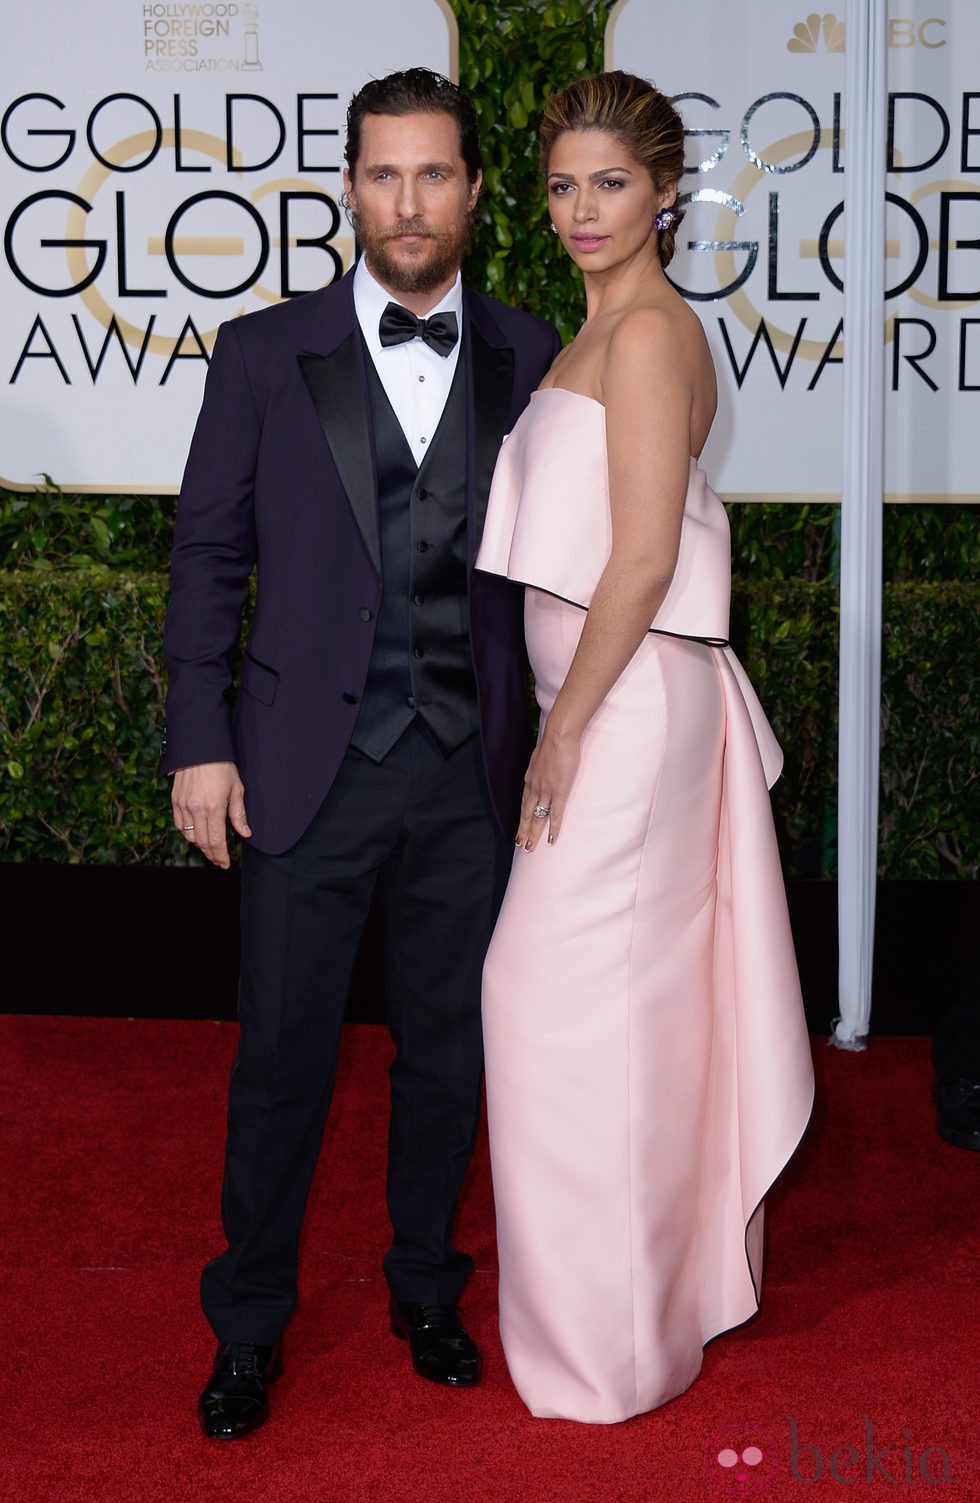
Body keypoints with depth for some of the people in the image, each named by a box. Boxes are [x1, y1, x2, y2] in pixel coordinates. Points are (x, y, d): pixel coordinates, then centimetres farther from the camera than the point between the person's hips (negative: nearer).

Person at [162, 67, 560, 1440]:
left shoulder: (530, 359, 4)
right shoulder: (265, 353, 1)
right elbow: (209, 554, 2)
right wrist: (200, 741, -3)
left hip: (470, 773, 2)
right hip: (309, 765, -1)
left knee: (448, 1050, 13)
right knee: (283, 1058, 6)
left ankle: (425, 1289, 34)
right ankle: (249, 1325, 24)